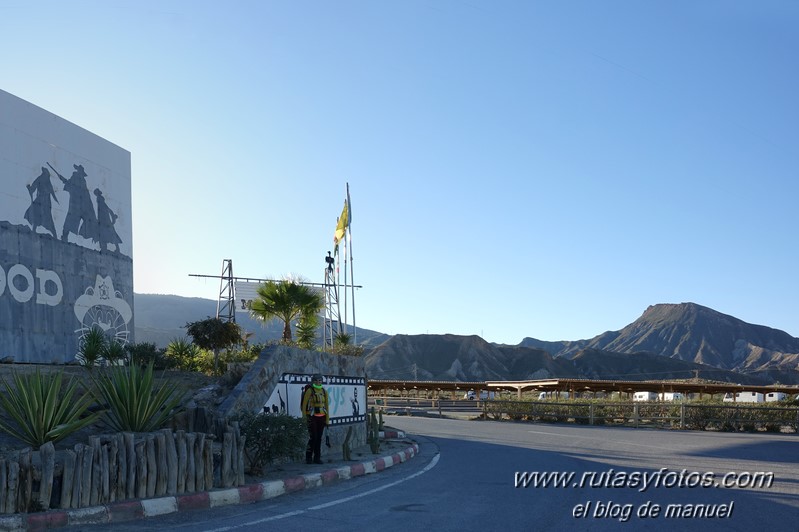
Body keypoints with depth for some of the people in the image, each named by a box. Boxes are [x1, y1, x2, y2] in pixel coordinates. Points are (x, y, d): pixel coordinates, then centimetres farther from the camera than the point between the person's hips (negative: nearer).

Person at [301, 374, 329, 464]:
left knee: (319, 438, 6)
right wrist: (304, 418, -10)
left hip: (321, 417, 5)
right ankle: (308, 458, 1)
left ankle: (317, 458, 12)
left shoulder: (324, 391, 6)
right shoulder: (309, 390, -10)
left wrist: (327, 419, 6)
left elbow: (326, 406, 9)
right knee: (312, 437, -9)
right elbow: (304, 404, -7)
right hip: (312, 417, -5)